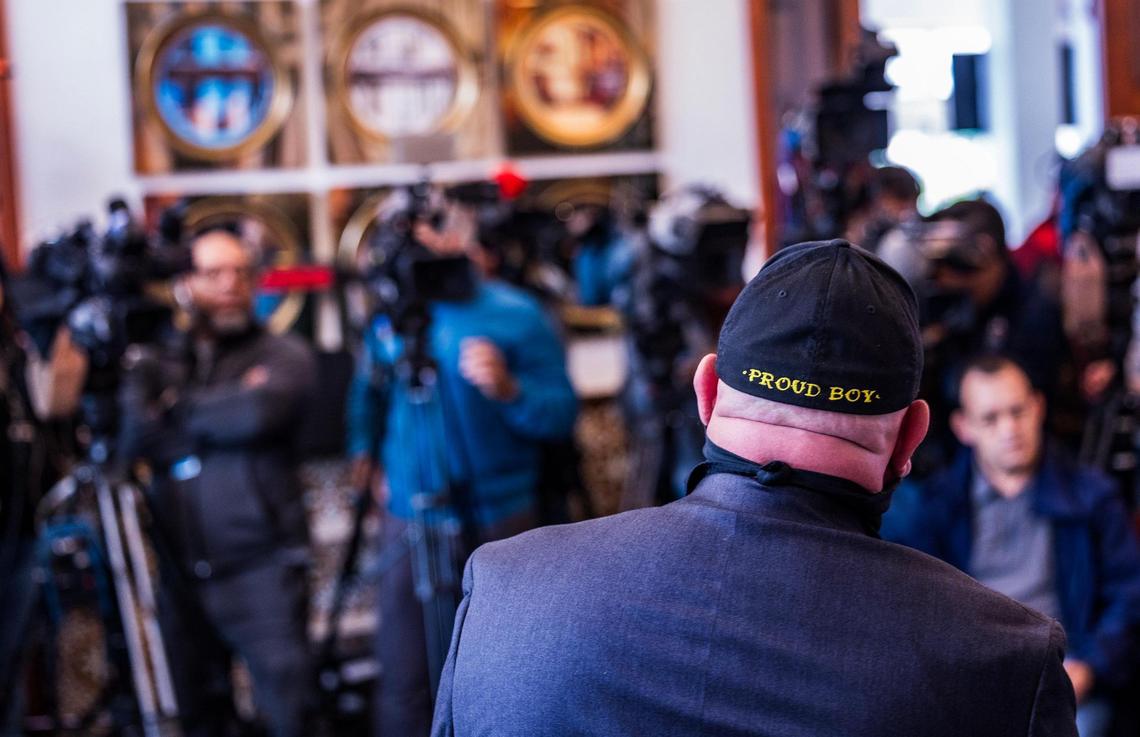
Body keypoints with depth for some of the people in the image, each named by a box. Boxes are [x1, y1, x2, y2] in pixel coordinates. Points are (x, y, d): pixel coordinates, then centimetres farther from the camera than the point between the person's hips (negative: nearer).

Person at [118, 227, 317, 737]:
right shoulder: (159, 364, 12)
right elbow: (135, 438, -4)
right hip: (182, 575, 4)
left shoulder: (284, 356, 3)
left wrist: (178, 407, -3)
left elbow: (258, 412, -17)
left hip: (262, 571, -3)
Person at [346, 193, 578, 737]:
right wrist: (364, 448, 10)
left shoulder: (516, 315, -4)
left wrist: (508, 389, -24)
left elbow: (561, 415, -8)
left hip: (499, 522, -2)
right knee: (404, 675, -2)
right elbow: (369, 390, 24)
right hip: (410, 514, 2)